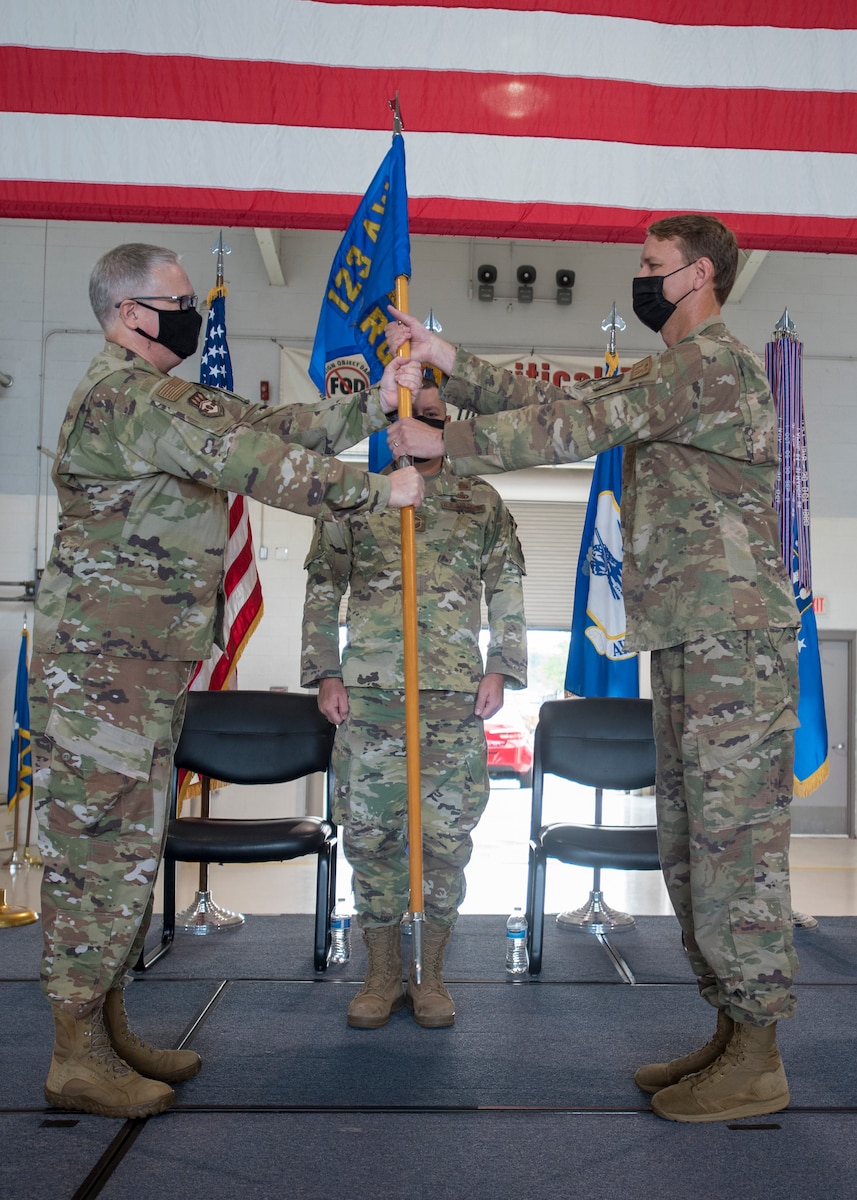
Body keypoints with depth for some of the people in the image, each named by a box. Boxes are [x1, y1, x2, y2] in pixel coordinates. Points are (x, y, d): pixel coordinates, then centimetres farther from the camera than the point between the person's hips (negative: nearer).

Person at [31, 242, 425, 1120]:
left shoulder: (169, 399, 19)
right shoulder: (121, 395, -14)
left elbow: (275, 425, 13)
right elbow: (247, 460, -23)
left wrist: (375, 403, 4)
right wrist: (378, 491, -17)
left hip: (149, 668, 10)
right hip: (100, 668, -10)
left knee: (127, 846, 13)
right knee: (100, 846, -4)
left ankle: (107, 1030, 24)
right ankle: (77, 1058, 7)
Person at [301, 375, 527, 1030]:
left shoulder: (482, 501, 12)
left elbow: (507, 590, 11)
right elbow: (323, 589, 9)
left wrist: (501, 669, 1)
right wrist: (325, 672, 1)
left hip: (456, 694, 0)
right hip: (369, 690, 0)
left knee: (447, 838, 2)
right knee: (369, 833, 3)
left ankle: (432, 975, 19)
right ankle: (383, 975, 19)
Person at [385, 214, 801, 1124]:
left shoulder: (712, 359, -9)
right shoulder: (670, 374, 23)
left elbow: (576, 424, -18)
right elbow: (550, 401, 16)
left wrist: (442, 443, -12)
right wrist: (442, 357, 10)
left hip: (734, 639, -10)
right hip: (689, 640, 10)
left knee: (735, 841, -5)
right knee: (691, 841, 13)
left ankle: (757, 1064, 7)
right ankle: (731, 1033, 24)